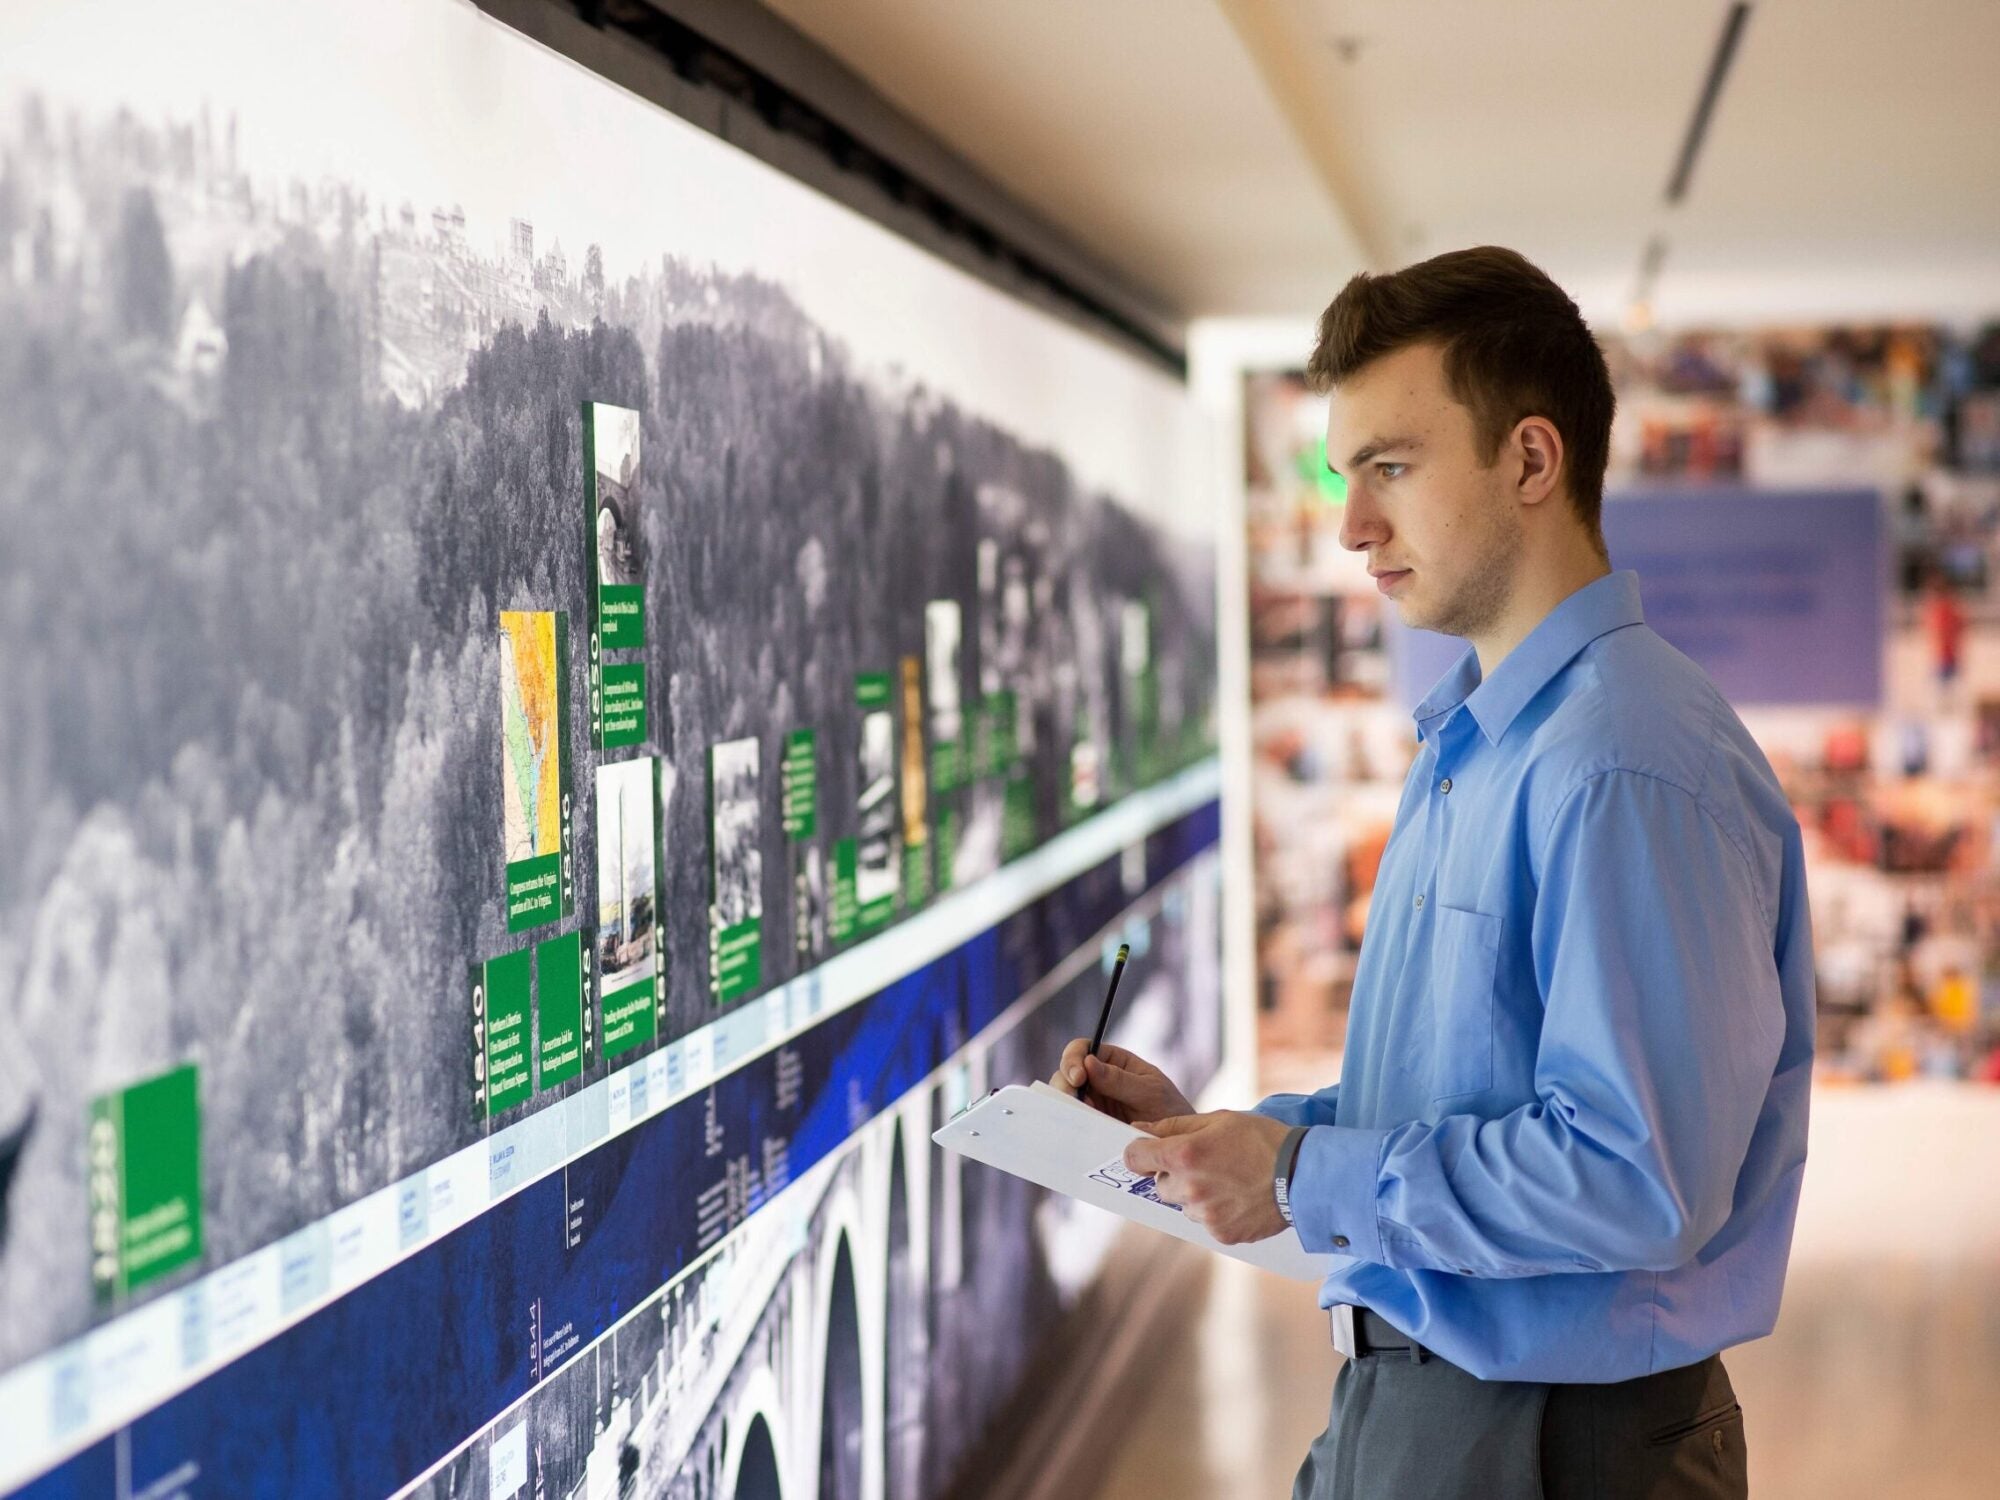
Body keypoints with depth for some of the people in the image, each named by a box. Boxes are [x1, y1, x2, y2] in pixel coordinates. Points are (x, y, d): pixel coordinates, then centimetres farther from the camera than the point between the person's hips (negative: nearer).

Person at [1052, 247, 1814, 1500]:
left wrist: (1309, 1181, -20)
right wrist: (1205, 1134, 6)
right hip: (1405, 1396, 9)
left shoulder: (1626, 766, -22)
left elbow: (1639, 1182, -28)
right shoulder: (1466, 745, 13)